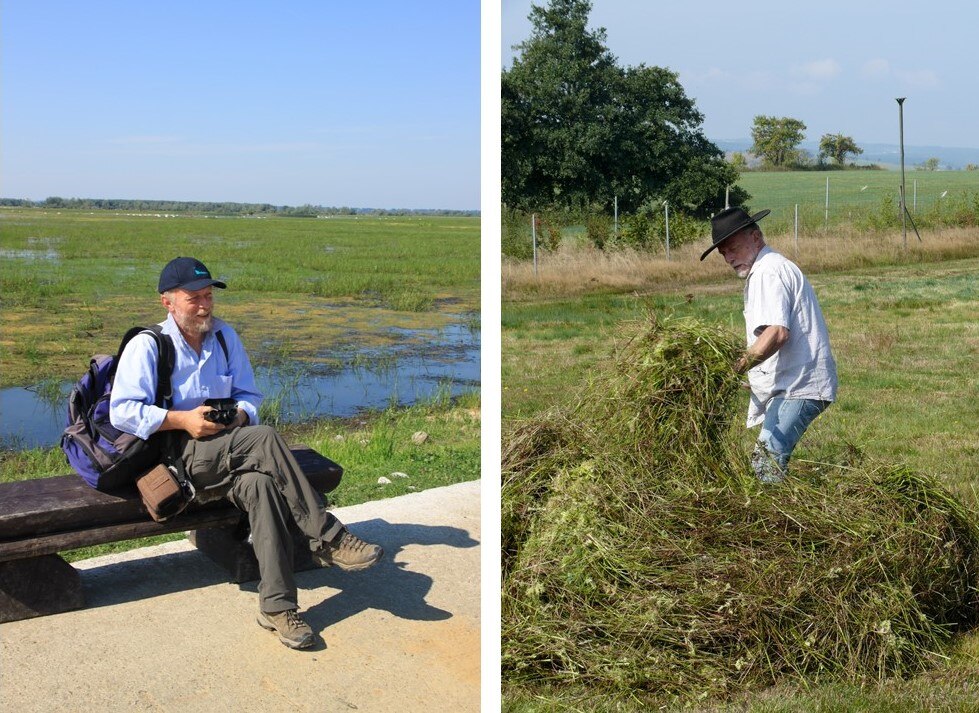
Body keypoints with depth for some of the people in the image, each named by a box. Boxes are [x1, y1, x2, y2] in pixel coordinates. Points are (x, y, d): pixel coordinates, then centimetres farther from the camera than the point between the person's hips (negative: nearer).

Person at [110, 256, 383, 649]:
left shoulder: (225, 337, 14)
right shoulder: (146, 347, -3)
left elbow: (248, 394, 19)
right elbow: (122, 412, -10)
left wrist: (240, 415, -6)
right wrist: (183, 420, -19)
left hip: (227, 451, 5)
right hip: (178, 453, -5)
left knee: (260, 484, -32)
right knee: (265, 440, -33)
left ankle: (276, 605, -33)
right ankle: (328, 538, -27)